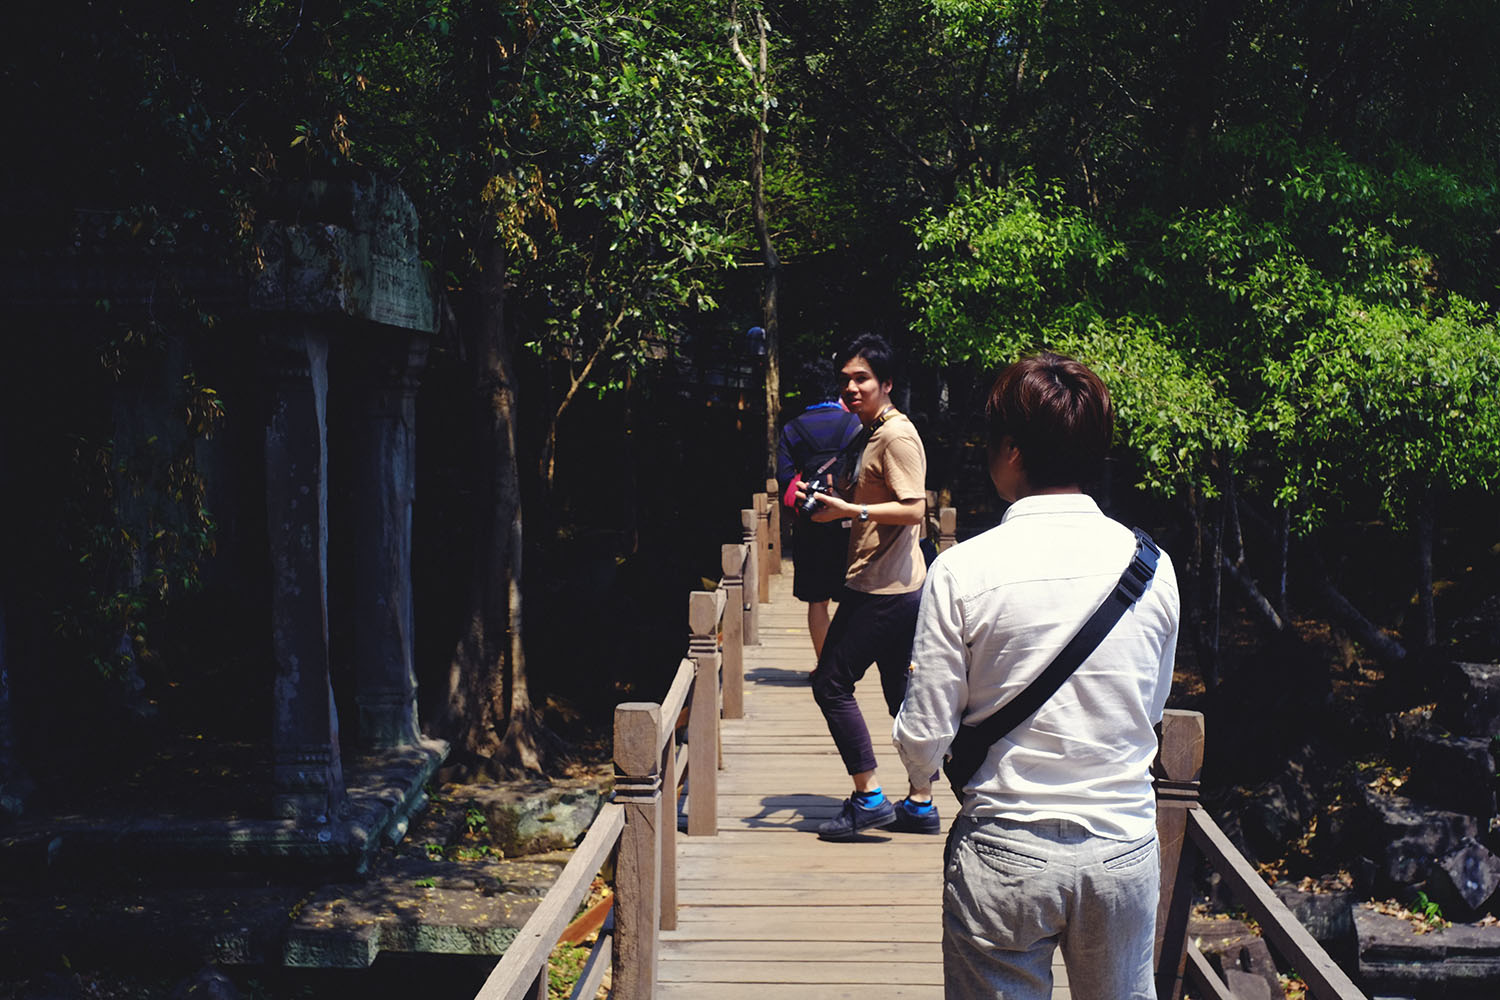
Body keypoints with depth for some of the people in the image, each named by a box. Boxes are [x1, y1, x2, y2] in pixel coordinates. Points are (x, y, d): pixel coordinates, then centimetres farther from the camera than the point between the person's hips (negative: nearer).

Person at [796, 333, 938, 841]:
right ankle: (920, 804, 17)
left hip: (883, 587, -10)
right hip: (896, 587, 10)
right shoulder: (873, 432, 17)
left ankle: (868, 797, -1)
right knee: (900, 690, 12)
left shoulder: (898, 434, -14)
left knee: (832, 682, -5)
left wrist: (850, 510, -25)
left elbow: (913, 509, -22)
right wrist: (833, 500, 13)